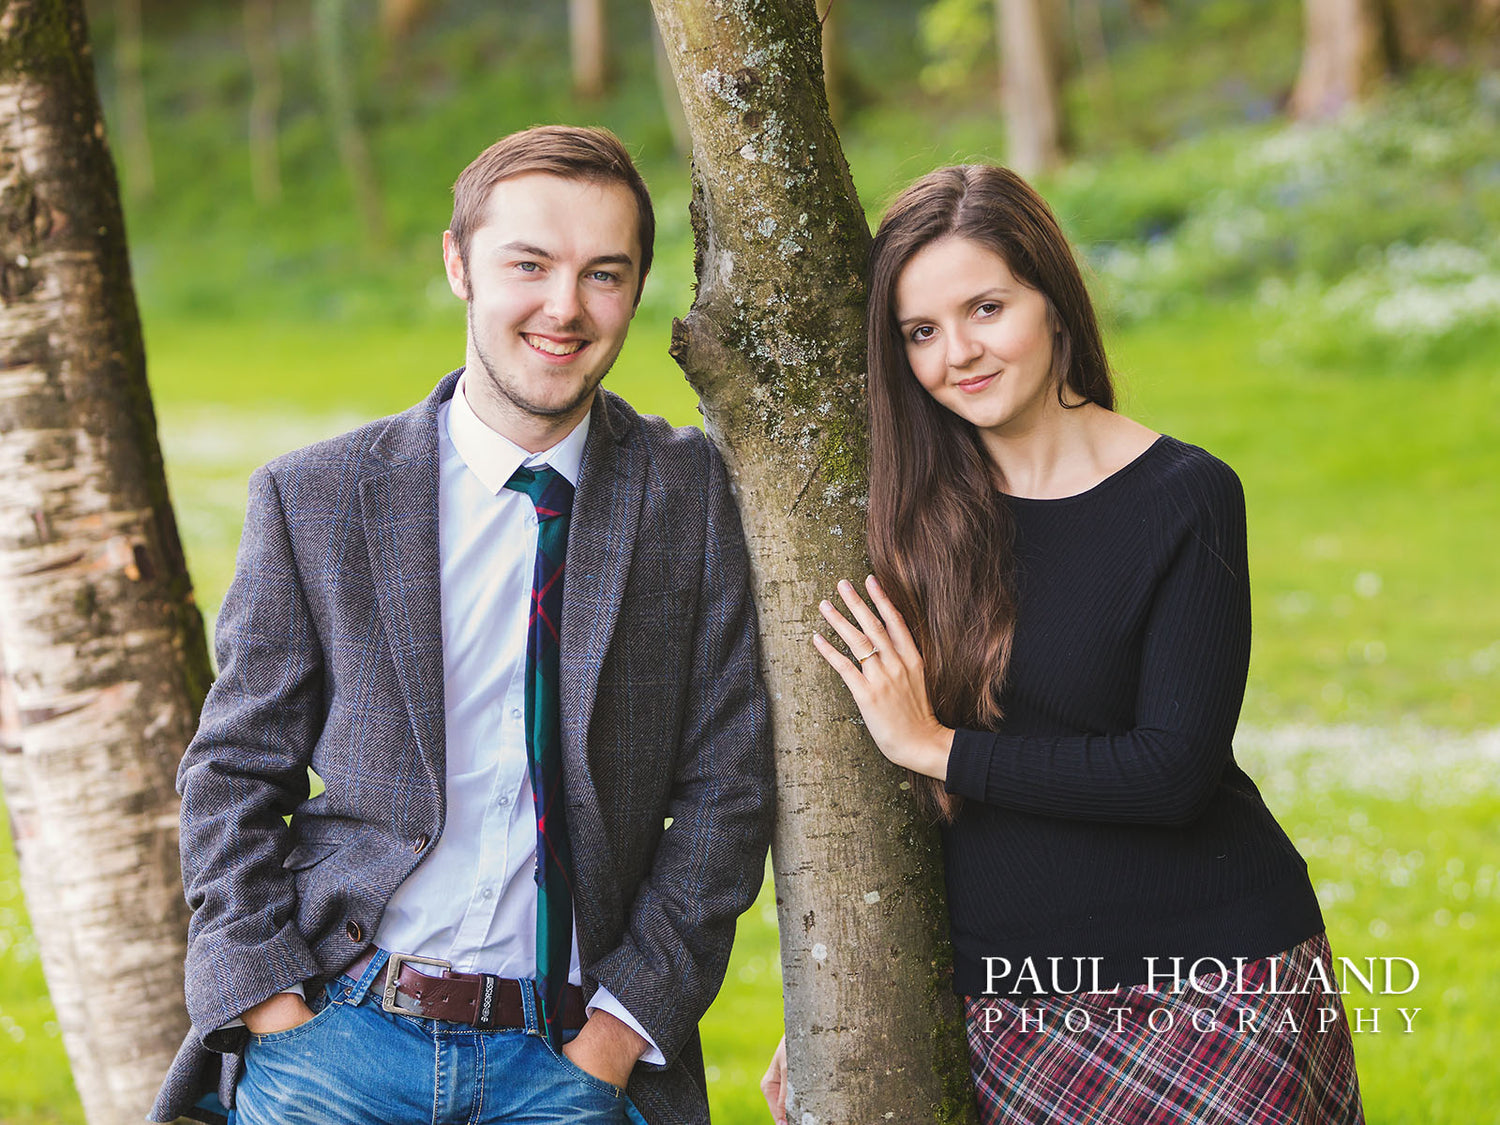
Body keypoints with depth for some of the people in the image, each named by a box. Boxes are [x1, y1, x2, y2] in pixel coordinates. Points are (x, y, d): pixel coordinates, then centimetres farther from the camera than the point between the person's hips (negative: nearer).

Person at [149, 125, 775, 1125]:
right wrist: (275, 1012, -7)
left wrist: (618, 1030, -5)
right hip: (338, 1034, 0)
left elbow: (727, 789, 1)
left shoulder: (694, 492, 1)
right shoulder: (313, 498, 1)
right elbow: (234, 776, 5)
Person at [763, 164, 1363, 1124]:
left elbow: (1173, 769, -13)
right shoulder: (917, 507, 4)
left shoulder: (1186, 498, -6)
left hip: (1210, 977, -3)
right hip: (995, 995, 3)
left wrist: (936, 746, -12)